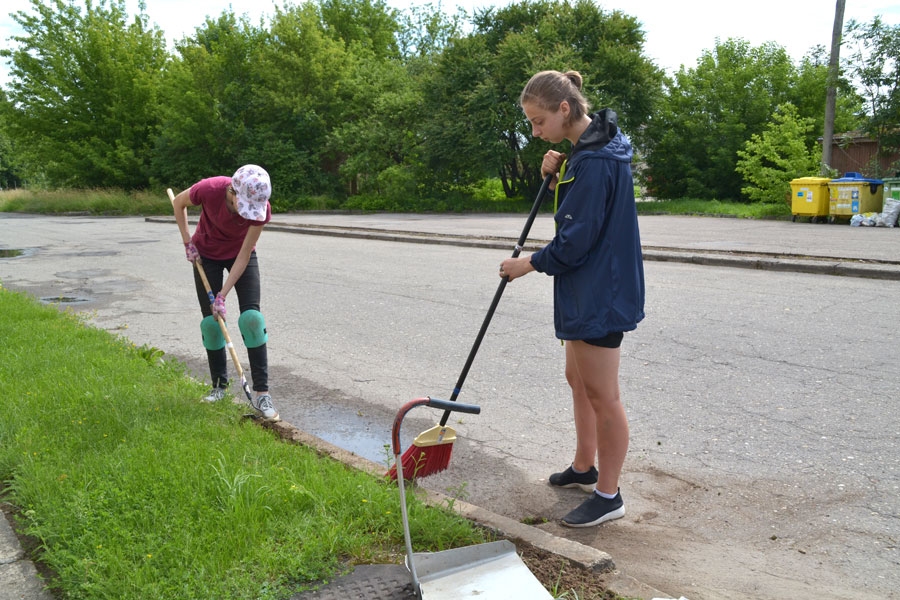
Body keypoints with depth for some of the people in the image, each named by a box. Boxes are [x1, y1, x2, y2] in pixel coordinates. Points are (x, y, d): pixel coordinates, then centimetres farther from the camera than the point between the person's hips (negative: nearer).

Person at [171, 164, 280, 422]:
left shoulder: (261, 207, -31)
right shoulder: (209, 190, -33)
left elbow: (245, 255, -23)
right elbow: (179, 202, -8)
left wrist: (223, 295, -24)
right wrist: (188, 242, -10)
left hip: (240, 254, 0)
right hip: (207, 254, 1)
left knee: (251, 316, -14)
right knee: (211, 320, -2)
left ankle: (262, 393, -12)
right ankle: (219, 386, 16)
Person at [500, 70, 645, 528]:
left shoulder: (595, 161, -23)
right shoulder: (588, 150, 10)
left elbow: (575, 241, -23)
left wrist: (530, 264, -8)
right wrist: (557, 178, -1)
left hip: (600, 293, -11)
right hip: (585, 289, 11)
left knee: (601, 395, 1)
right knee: (578, 380, 21)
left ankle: (608, 495, 16)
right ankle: (584, 468, 38)